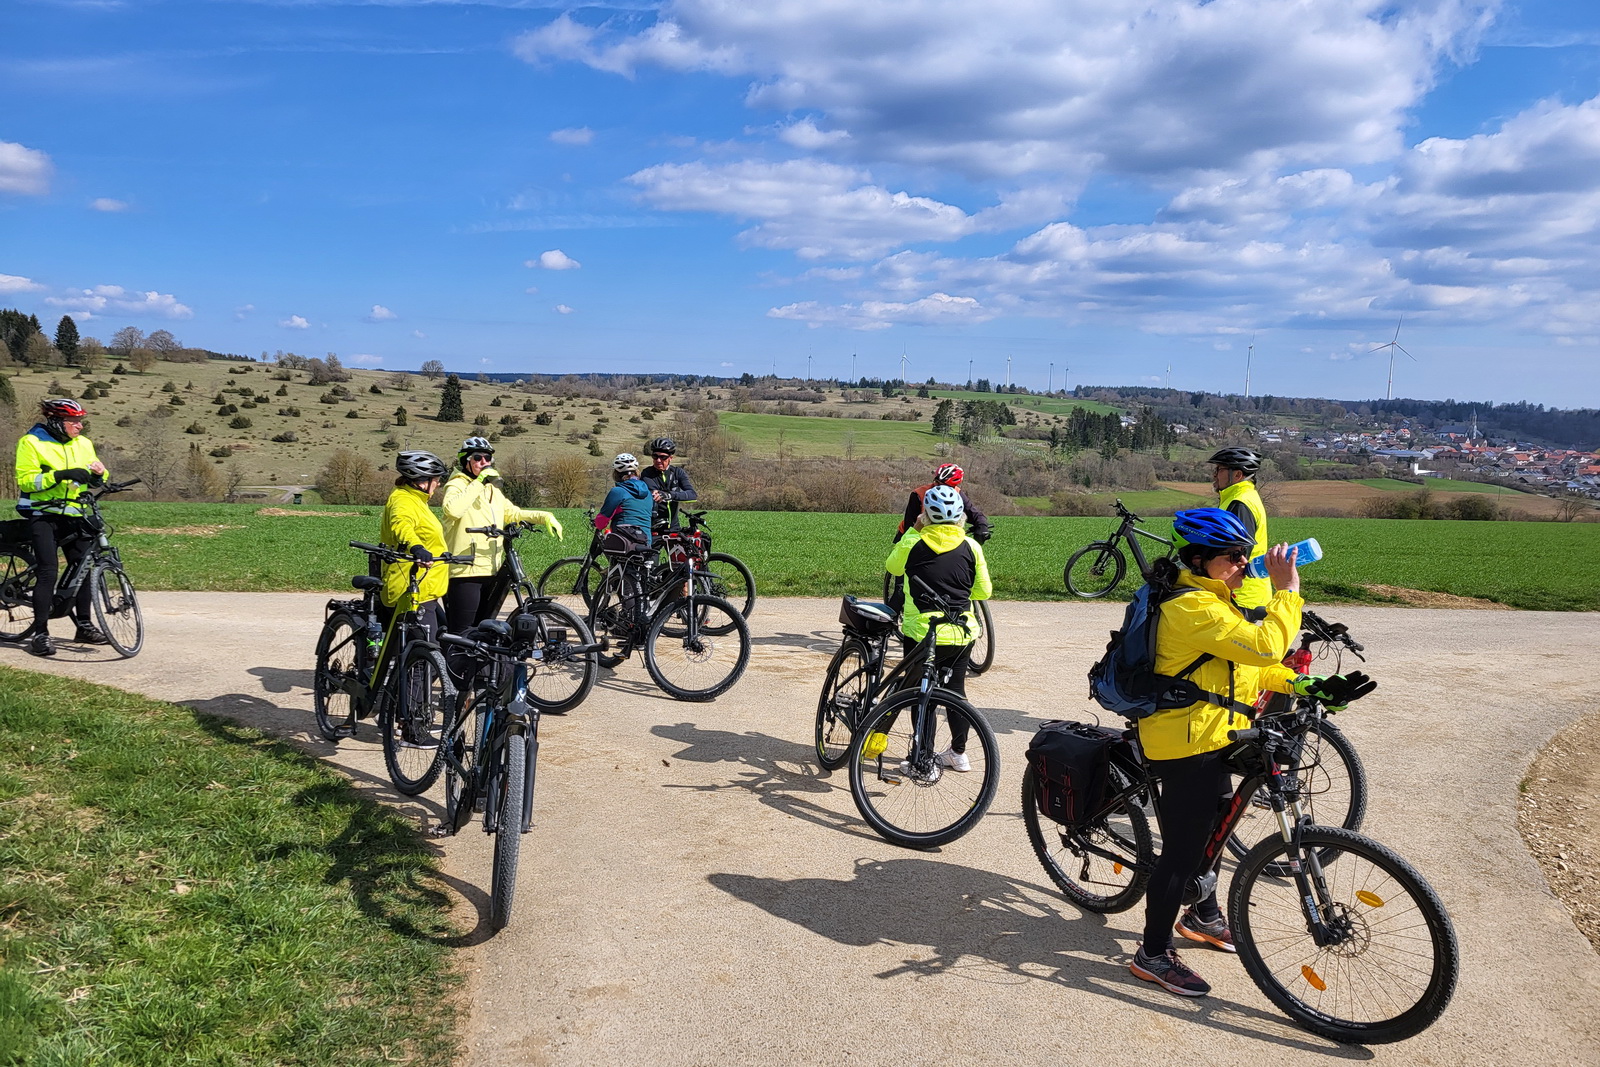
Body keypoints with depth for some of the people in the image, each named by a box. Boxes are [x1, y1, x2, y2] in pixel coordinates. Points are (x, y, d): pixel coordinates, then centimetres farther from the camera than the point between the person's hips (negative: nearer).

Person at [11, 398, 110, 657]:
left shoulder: (83, 444, 10)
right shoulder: (32, 442, -5)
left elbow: (94, 480, 17)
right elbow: (26, 480, -12)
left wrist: (99, 473, -6)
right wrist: (59, 475, -25)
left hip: (74, 516, 5)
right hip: (44, 516, -5)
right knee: (49, 571, -13)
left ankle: (84, 625, 18)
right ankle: (40, 633, -8)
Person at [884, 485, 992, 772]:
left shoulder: (912, 544, -9)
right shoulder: (971, 546, -3)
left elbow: (892, 566, 13)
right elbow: (984, 591, 4)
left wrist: (913, 530, 15)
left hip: (922, 633, -3)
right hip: (962, 634, 3)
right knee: (955, 690, 18)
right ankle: (958, 753, 27)